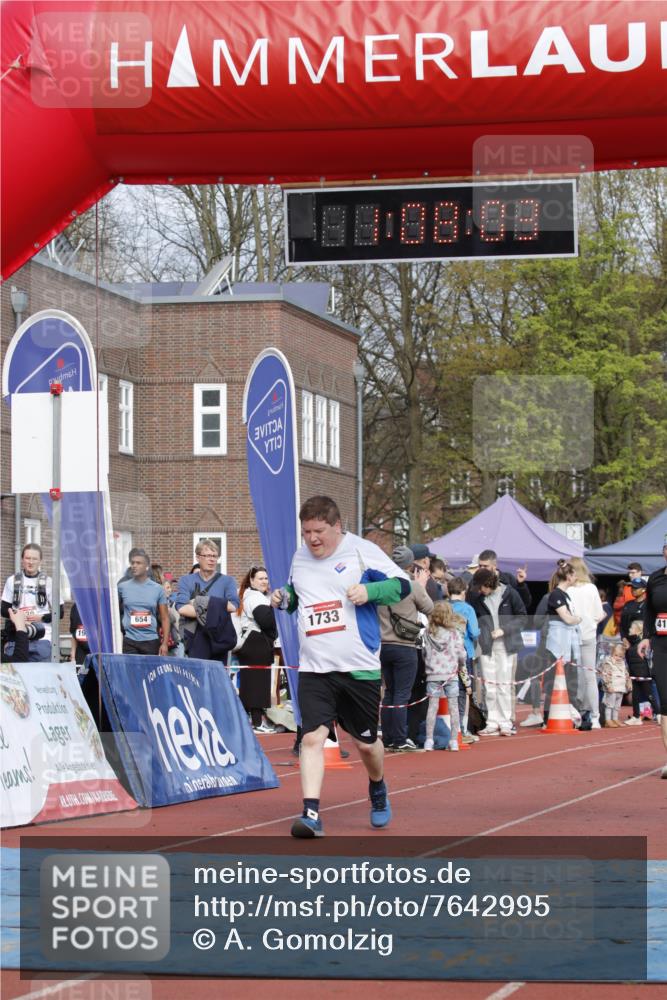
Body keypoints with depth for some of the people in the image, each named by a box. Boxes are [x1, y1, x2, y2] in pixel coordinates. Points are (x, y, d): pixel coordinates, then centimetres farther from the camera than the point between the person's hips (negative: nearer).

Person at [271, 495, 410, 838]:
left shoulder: (362, 551, -5)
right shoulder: (299, 558, 10)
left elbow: (402, 584, -4)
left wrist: (369, 591, -21)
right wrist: (284, 598, 3)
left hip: (359, 667, -3)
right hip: (314, 668, 3)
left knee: (366, 742, 11)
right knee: (312, 736, -14)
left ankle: (378, 790, 42)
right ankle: (311, 813, -15)